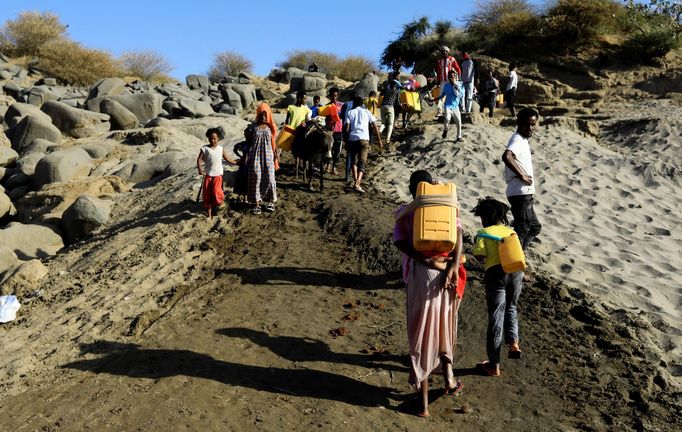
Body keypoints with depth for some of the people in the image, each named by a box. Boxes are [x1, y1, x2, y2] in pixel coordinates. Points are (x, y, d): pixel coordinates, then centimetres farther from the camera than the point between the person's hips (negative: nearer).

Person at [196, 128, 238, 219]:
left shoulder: (221, 149, 6)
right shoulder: (205, 149, 0)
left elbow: (227, 159, 15)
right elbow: (199, 159, -7)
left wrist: (237, 162, 16)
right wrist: (199, 169, -20)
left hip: (218, 174, 0)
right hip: (208, 175, 0)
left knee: (216, 191, -20)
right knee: (207, 195, 3)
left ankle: (221, 202, 13)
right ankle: (209, 214, 15)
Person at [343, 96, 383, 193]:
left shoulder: (349, 112, 13)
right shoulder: (366, 112, 16)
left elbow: (346, 128, 1)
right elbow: (375, 126, 9)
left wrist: (346, 140, 11)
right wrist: (379, 140, 11)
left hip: (352, 139, 1)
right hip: (364, 139, 0)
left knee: (354, 161, 20)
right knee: (362, 162, -2)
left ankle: (356, 181, 8)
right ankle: (357, 183, -20)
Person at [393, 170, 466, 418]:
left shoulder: (404, 213, 3)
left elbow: (400, 242, -13)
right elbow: (458, 233, -8)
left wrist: (427, 261, -16)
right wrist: (453, 266, -16)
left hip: (420, 274, -2)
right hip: (447, 270, 2)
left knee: (421, 334, 6)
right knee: (445, 327, 25)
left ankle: (423, 400, 12)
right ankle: (448, 376, 29)